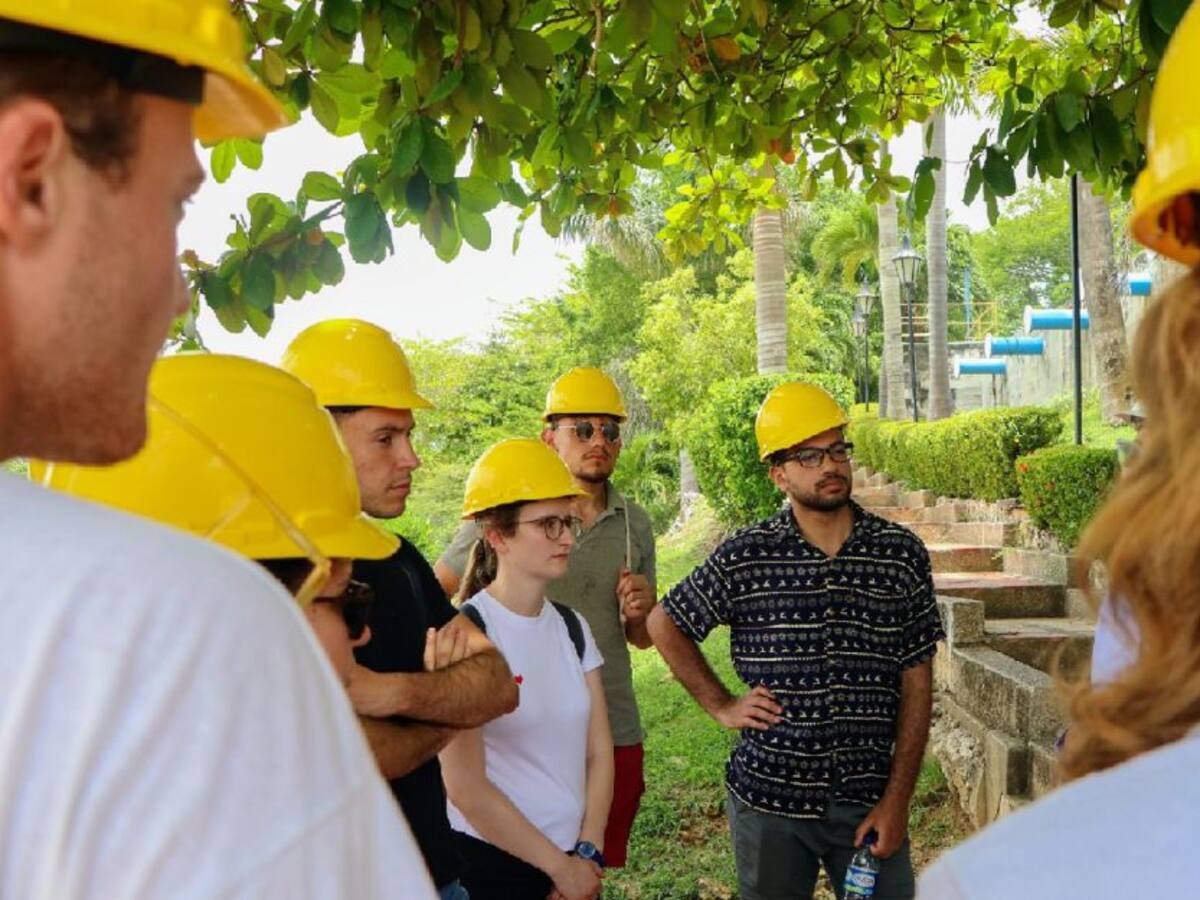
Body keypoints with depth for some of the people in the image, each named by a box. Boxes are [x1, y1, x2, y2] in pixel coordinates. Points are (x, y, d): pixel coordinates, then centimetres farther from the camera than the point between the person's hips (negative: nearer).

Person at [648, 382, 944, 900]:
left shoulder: (902, 554, -2)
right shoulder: (744, 558, -5)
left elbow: (916, 684, 0)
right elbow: (665, 624, 9)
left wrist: (897, 800, -4)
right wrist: (721, 706, 1)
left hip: (867, 800, 1)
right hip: (767, 800, 0)